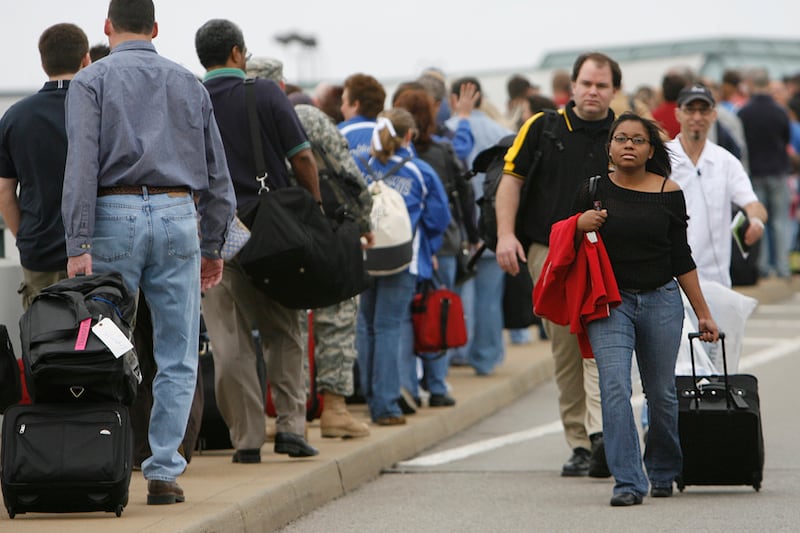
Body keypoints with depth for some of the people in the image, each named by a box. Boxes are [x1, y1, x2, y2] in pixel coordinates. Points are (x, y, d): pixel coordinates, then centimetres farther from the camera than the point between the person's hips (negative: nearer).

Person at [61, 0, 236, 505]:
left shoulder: (92, 81, 2)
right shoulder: (189, 84, 13)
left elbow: (82, 164, -10)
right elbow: (217, 172, 12)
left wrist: (78, 245, -13)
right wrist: (214, 245, 18)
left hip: (114, 217, -2)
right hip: (178, 217, 2)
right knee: (178, 359, 4)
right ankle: (164, 472, -1)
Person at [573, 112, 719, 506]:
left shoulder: (669, 194, 2)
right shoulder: (594, 190, 1)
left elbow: (681, 258, 8)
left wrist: (703, 312, 8)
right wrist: (581, 225, -12)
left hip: (661, 300, 1)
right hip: (609, 300, -1)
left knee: (662, 393, 8)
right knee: (614, 388, -15)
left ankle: (663, 472, 30)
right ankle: (628, 482, -14)